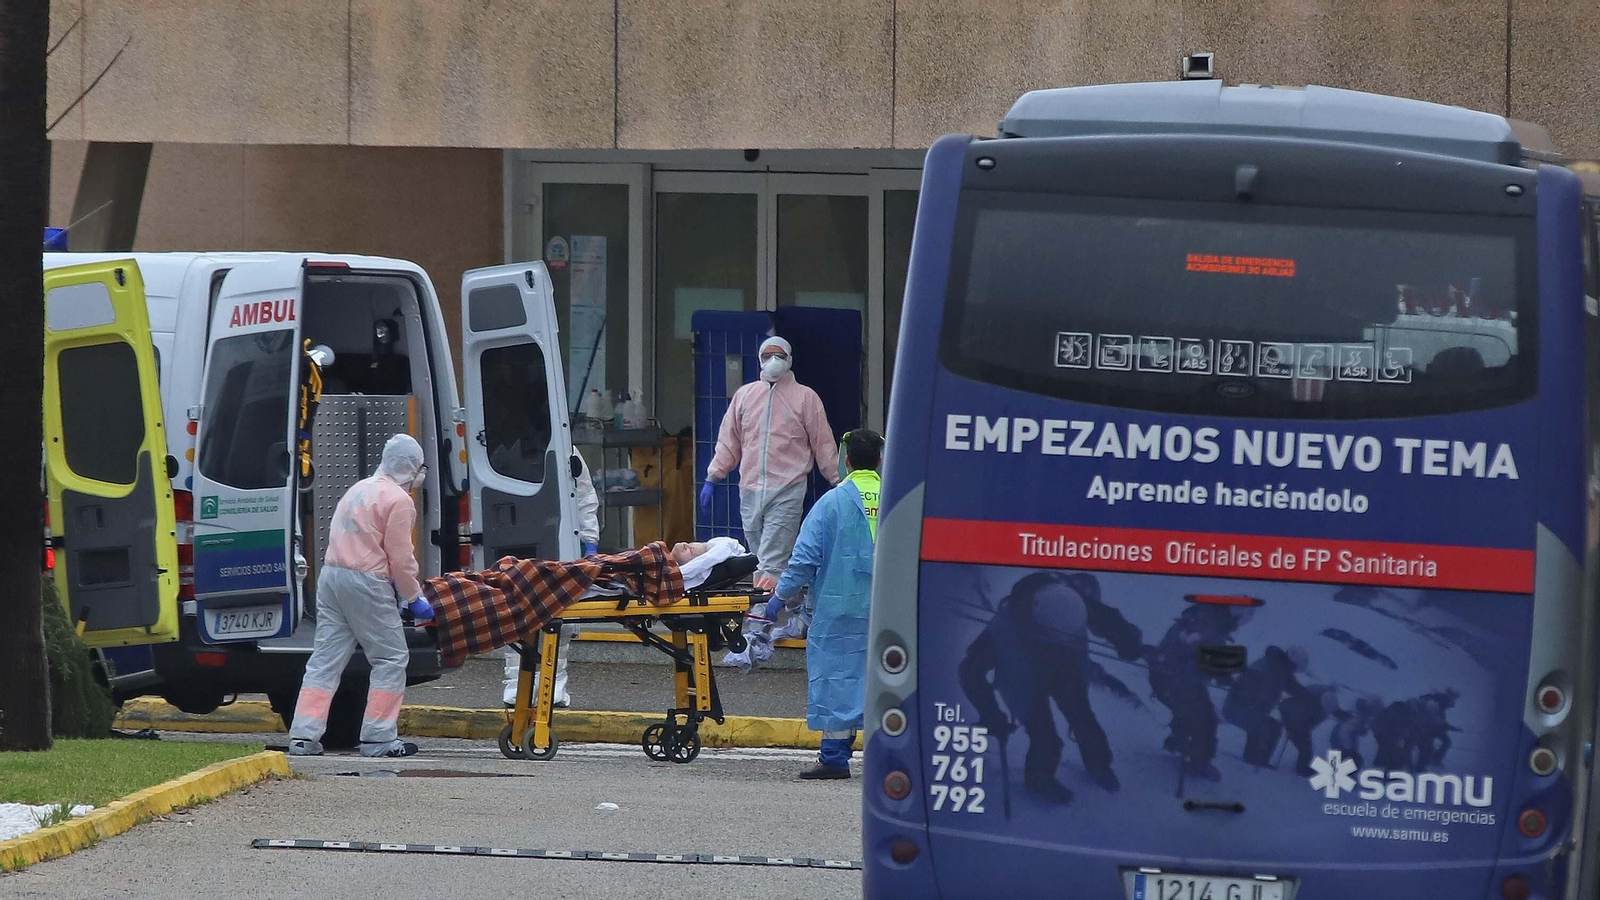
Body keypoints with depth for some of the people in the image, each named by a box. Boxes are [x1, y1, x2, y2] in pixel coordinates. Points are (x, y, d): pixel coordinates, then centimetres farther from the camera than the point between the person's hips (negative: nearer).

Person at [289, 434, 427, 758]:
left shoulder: (359, 489, 20)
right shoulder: (398, 501, -8)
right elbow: (401, 558, -10)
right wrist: (415, 597, 1)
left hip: (330, 574, 8)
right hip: (365, 583, -8)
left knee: (325, 657, 7)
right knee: (391, 658, 2)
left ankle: (303, 736, 0)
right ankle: (378, 738, 0)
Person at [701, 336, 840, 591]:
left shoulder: (805, 398, 5)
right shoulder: (744, 395, 15)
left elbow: (823, 444, 6)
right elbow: (728, 442, 18)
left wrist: (838, 482, 3)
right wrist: (712, 479, 13)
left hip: (788, 490, -5)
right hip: (751, 490, 5)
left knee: (772, 562, -14)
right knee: (759, 559, 6)